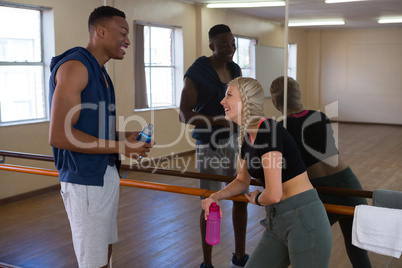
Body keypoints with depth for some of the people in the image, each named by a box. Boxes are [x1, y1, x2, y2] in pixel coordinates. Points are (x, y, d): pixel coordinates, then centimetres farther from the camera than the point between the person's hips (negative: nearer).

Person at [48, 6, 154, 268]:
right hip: (85, 181, -9)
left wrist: (126, 137, 3)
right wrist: (119, 146, -18)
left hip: (108, 175, 9)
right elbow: (59, 135, -22)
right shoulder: (74, 66, -14)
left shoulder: (100, 72, 16)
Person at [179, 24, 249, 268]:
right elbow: (184, 115, -18)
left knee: (241, 198, 12)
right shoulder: (196, 74, -14)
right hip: (210, 145, -6)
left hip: (235, 141, 6)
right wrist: (220, 121, -24)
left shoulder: (236, 70, 5)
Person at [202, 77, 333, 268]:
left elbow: (274, 194, -23)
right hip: (277, 222, 9)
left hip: (304, 219, -9)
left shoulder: (268, 130, -19)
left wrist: (256, 199, -2)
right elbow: (242, 181, 23)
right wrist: (216, 197, 6)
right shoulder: (247, 138, 8)